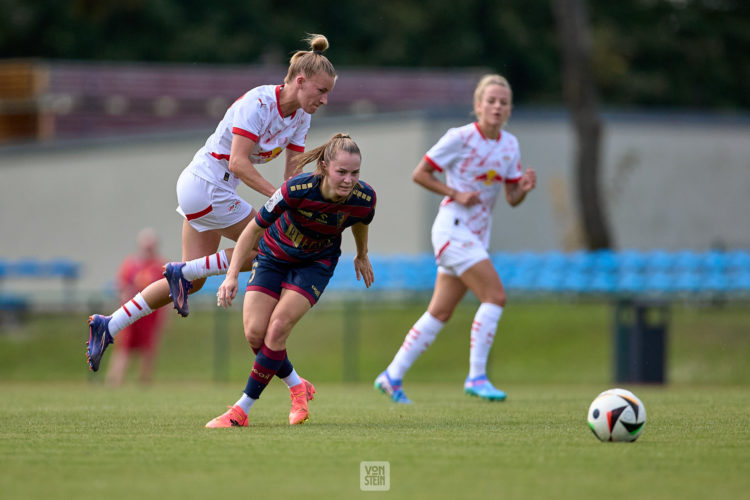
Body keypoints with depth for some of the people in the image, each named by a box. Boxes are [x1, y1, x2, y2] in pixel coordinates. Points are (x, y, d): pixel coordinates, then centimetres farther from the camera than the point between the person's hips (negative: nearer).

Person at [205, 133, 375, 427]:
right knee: (255, 333, -9)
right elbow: (254, 228, -22)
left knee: (277, 329, -17)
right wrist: (232, 275, -26)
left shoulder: (364, 198, -26)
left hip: (316, 263, 0)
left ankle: (242, 410, -7)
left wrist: (362, 255, 19)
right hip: (273, 256, 0)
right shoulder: (297, 189, -34)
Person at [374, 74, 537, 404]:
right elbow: (419, 174, -7)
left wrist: (525, 187, -12)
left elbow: (512, 198, 10)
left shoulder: (509, 145, 8)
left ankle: (392, 376, 16)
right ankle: (476, 377, -14)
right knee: (495, 296, -18)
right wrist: (456, 194, -16)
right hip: (453, 228, -7)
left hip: (477, 236, 7)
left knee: (440, 314, 9)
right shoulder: (461, 138, -11)